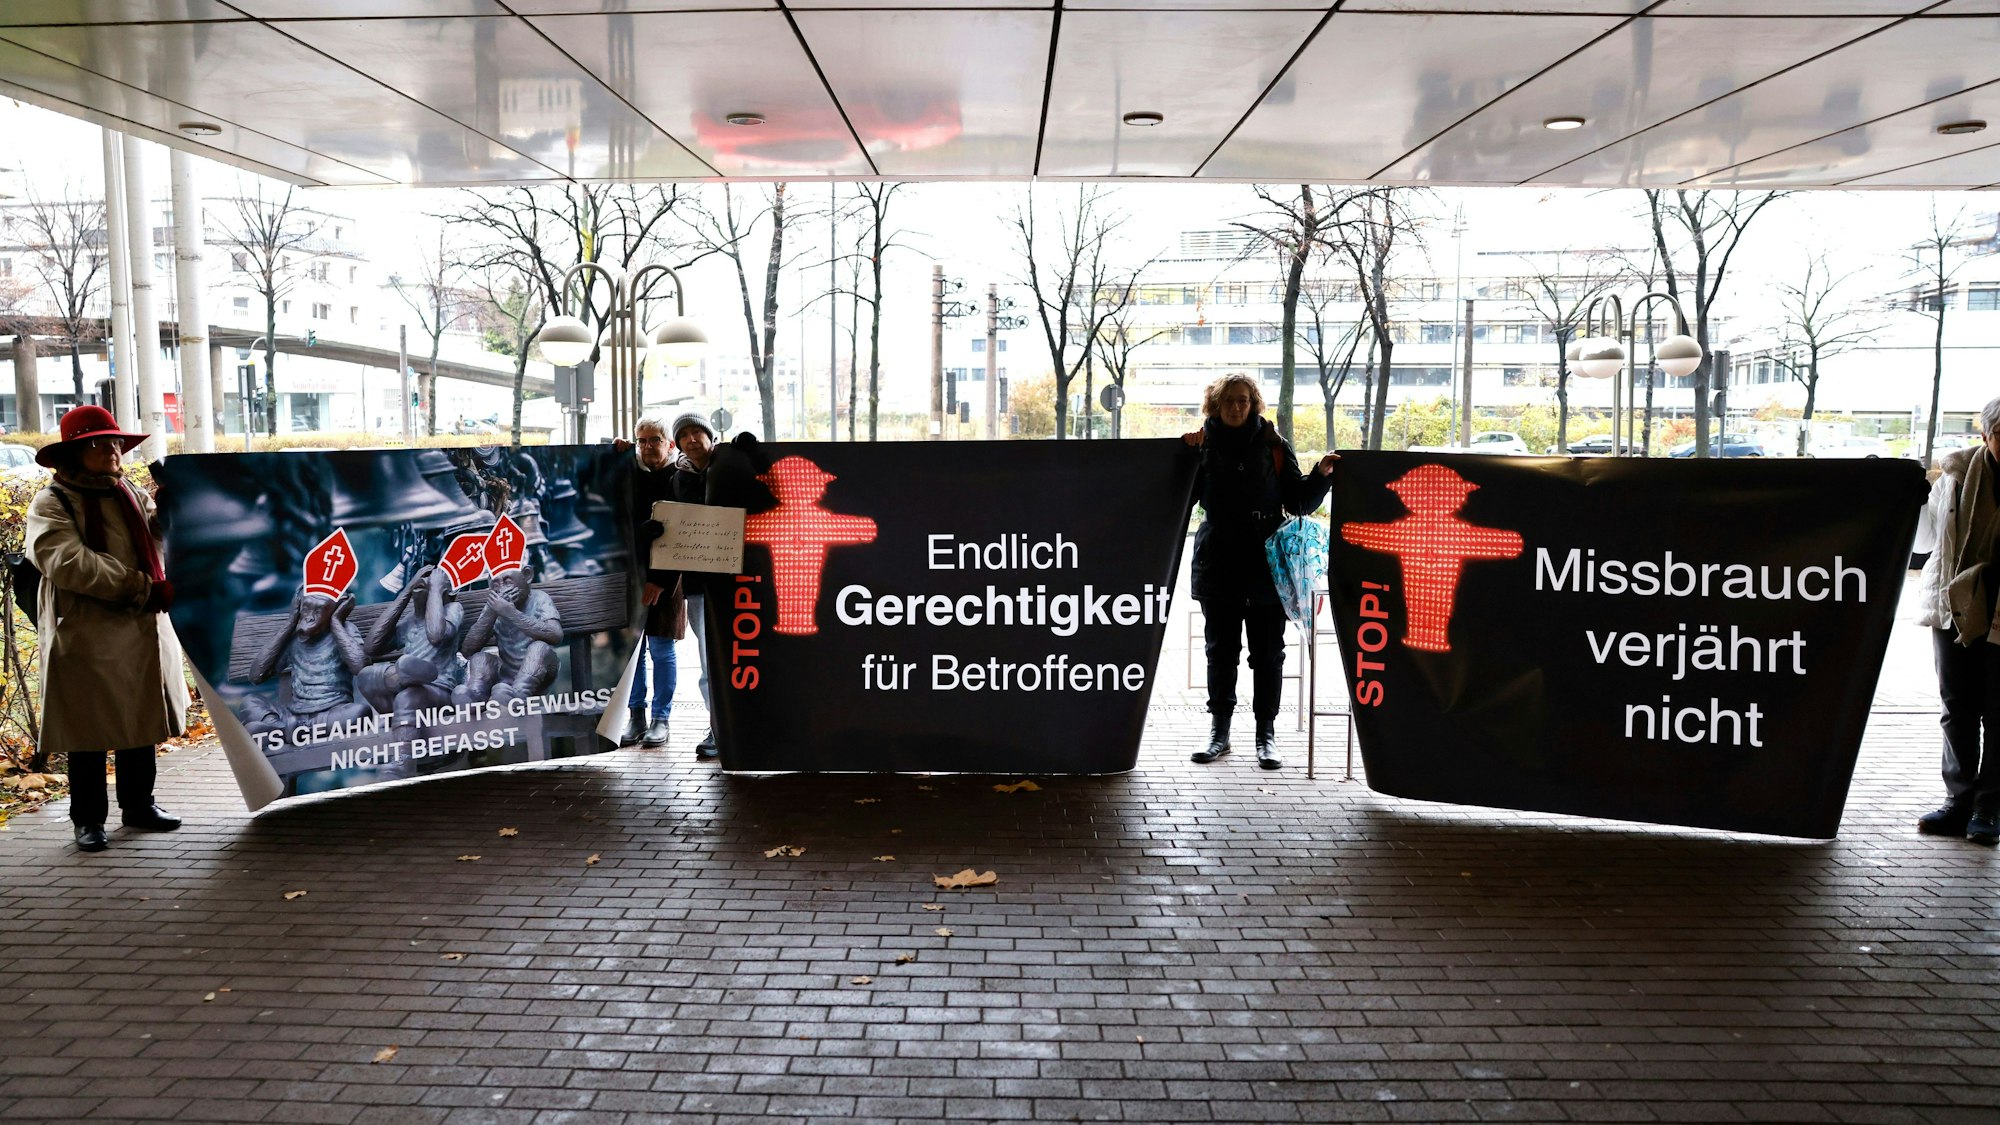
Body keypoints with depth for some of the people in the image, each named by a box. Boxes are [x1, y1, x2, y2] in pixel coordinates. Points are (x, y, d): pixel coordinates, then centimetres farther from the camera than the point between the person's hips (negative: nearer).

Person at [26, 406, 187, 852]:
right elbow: (69, 562, -21)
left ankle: (138, 804, 28)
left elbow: (154, 544, 15)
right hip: (87, 637, -6)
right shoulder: (51, 504, -8)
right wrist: (141, 588, -25)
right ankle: (88, 819, 15)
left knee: (142, 723, 14)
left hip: (143, 632, 6)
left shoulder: (131, 496, 15)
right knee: (89, 732, 2)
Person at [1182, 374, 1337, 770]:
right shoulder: (1203, 444, 5)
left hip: (1266, 564, -1)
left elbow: (1298, 502, 5)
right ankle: (1219, 730, 19)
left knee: (1268, 653, 4)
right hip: (1218, 565, 1)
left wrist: (1321, 475, -10)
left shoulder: (1273, 446, 3)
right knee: (1221, 649, 9)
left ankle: (1266, 733, 13)